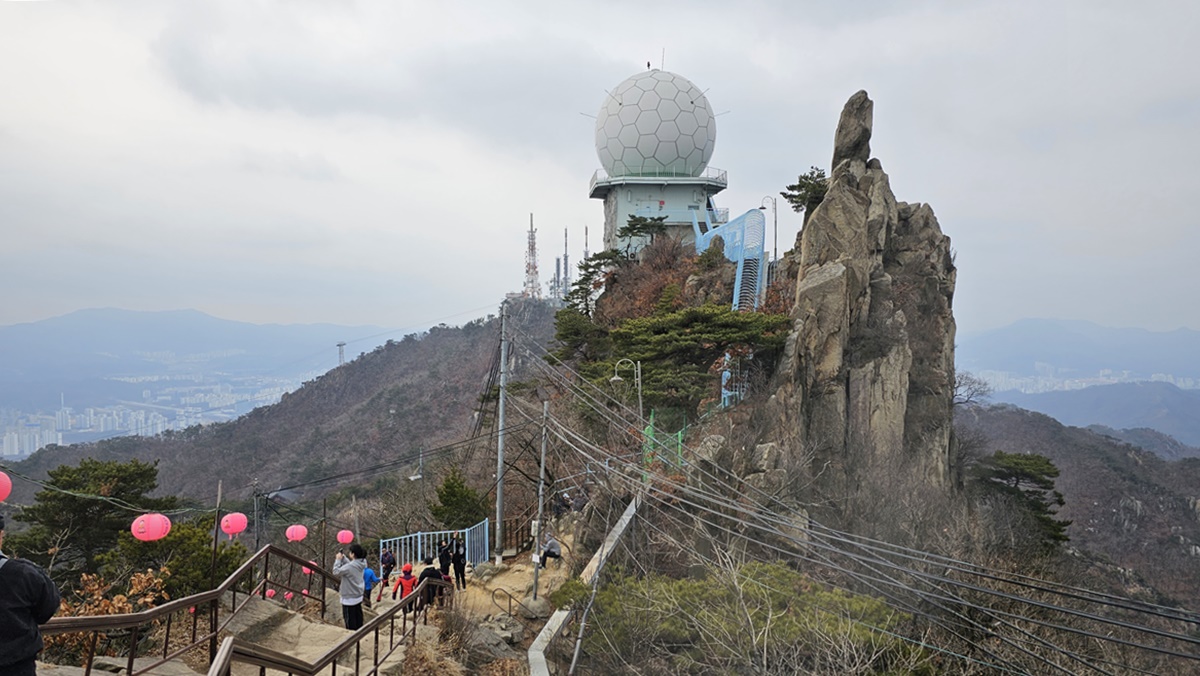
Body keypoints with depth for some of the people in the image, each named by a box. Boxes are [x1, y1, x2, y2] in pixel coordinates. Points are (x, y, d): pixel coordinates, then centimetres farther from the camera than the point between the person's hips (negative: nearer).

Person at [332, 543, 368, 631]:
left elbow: (336, 572, -20)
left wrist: (338, 560, -11)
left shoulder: (350, 567, -27)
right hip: (358, 596, 8)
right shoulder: (361, 564, -2)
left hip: (349, 598, -8)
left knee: (350, 621, 5)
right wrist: (343, 557, 2)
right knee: (358, 618, 17)